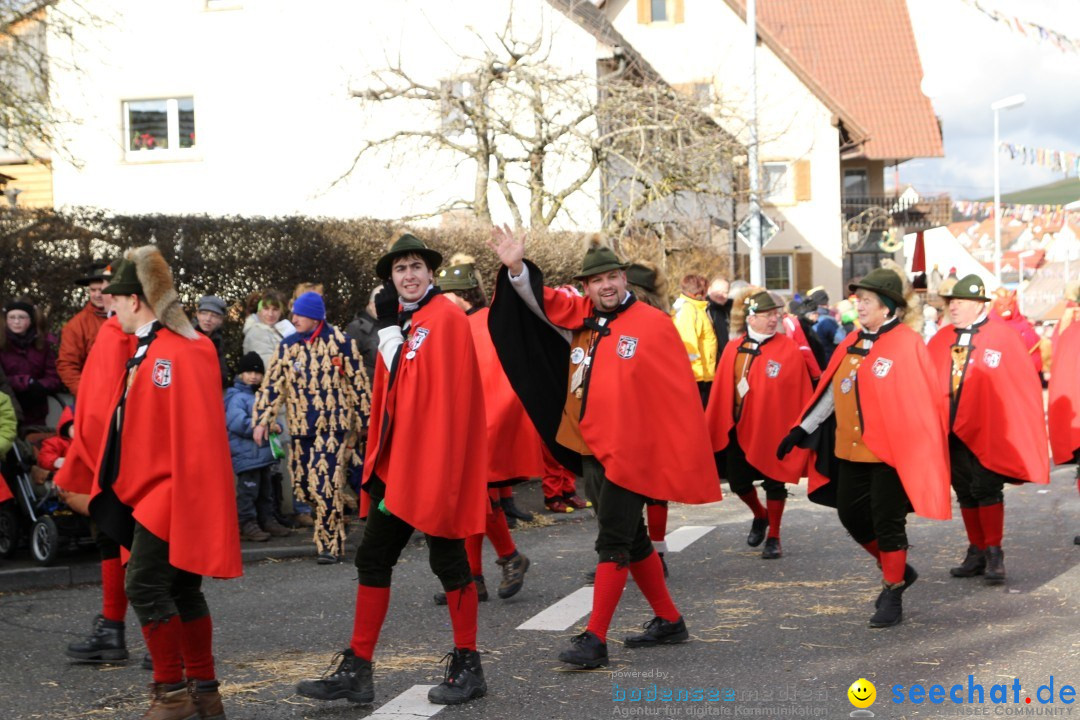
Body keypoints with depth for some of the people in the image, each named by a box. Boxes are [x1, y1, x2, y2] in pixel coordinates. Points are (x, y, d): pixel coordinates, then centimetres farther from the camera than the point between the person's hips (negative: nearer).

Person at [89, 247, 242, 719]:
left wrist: (185, 495, -22)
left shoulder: (177, 353, -18)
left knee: (145, 586, -8)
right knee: (181, 589, 12)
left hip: (170, 493, -10)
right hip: (150, 490, 10)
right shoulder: (146, 348, 13)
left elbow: (193, 432, -22)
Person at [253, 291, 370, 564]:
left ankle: (330, 544, -4)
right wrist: (262, 418, -4)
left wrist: (363, 419, 5)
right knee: (303, 486, 5)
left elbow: (358, 382, 3)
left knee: (325, 486, -13)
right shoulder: (288, 346, 7)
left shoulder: (339, 342, -3)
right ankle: (333, 517, 30)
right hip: (300, 429, 5)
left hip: (333, 426, -5)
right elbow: (272, 384, 5)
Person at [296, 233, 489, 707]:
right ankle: (357, 670, 12)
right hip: (395, 463, 8)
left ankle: (467, 668, 15)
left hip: (434, 462, -8)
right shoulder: (400, 322, 14)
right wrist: (376, 458, 14)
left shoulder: (446, 320, -11)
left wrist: (389, 329, -16)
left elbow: (415, 383, -22)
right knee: (373, 557, 7)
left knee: (447, 560, 2)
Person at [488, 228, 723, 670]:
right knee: (631, 539, 16)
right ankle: (668, 621, 29)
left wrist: (687, 460, -12)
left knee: (613, 542, -7)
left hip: (630, 452, -7)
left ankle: (595, 638, -5)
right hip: (590, 449, 7)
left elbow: (681, 395, -9)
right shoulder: (579, 318, 8)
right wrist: (517, 268, -22)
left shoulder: (653, 325, -9)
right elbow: (540, 300, -1)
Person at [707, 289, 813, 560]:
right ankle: (760, 516, 41)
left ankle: (773, 537, 20)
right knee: (738, 482, 12)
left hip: (773, 429, -4)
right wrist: (713, 429, 4)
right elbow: (720, 392, 3)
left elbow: (801, 393, -9)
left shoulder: (789, 349, -9)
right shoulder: (733, 349, 1)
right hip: (738, 428, 4)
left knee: (774, 484, 5)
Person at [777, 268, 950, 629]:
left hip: (889, 451, -7)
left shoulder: (906, 344, -12)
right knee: (851, 515, 12)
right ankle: (896, 569, 32)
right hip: (850, 450, 7)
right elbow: (831, 390, 14)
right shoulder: (852, 343, 9)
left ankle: (892, 593, 15)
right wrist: (802, 429, 12)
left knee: (886, 522, -1)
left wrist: (921, 453, -20)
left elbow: (923, 400, -15)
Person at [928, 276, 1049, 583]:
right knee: (965, 493, 10)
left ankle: (994, 555, -1)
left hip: (987, 431, -5)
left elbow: (1026, 383, -5)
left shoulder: (1003, 336, -6)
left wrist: (1023, 429, -7)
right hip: (952, 429, 5)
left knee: (986, 489, -8)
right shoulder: (941, 339, 6)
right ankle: (976, 553, 20)